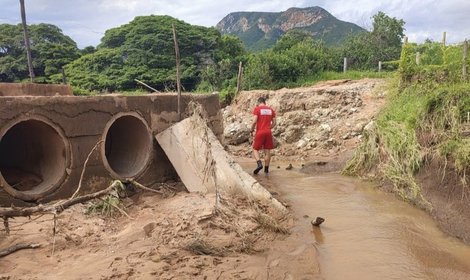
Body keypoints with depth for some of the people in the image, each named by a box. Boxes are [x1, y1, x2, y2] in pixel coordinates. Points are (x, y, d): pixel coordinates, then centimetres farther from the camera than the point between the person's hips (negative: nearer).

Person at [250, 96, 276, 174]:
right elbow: (274, 123, 9)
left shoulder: (257, 109, -4)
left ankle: (259, 164, -14)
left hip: (260, 132, -4)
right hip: (268, 132, 4)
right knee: (267, 151, 8)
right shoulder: (271, 109, 10)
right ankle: (266, 169, 12)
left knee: (255, 149, 8)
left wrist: (252, 130, 2)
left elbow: (254, 121, -13)